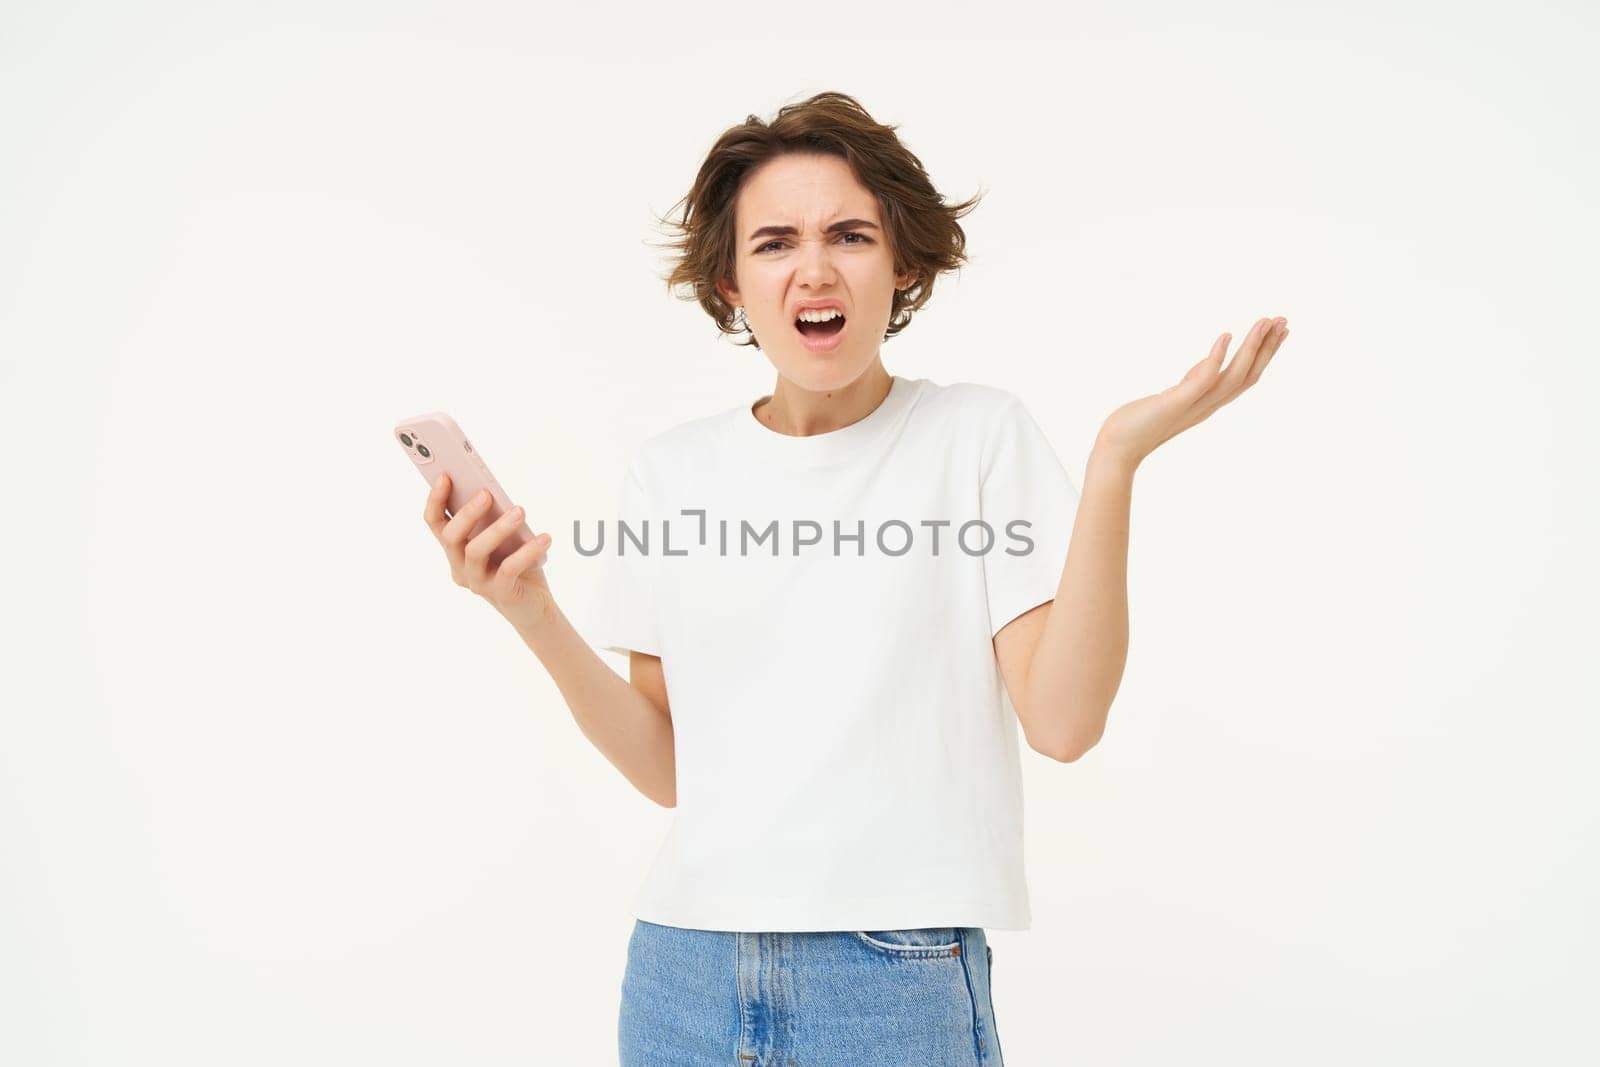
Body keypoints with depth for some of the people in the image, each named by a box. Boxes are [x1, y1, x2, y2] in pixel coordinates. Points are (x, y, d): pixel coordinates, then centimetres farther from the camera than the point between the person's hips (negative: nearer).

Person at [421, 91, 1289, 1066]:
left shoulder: (980, 434, -3)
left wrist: (1117, 459, -18)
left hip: (900, 978, -3)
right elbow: (671, 769, 3)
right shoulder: (670, 475, 5)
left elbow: (1063, 721, -12)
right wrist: (536, 619, -9)